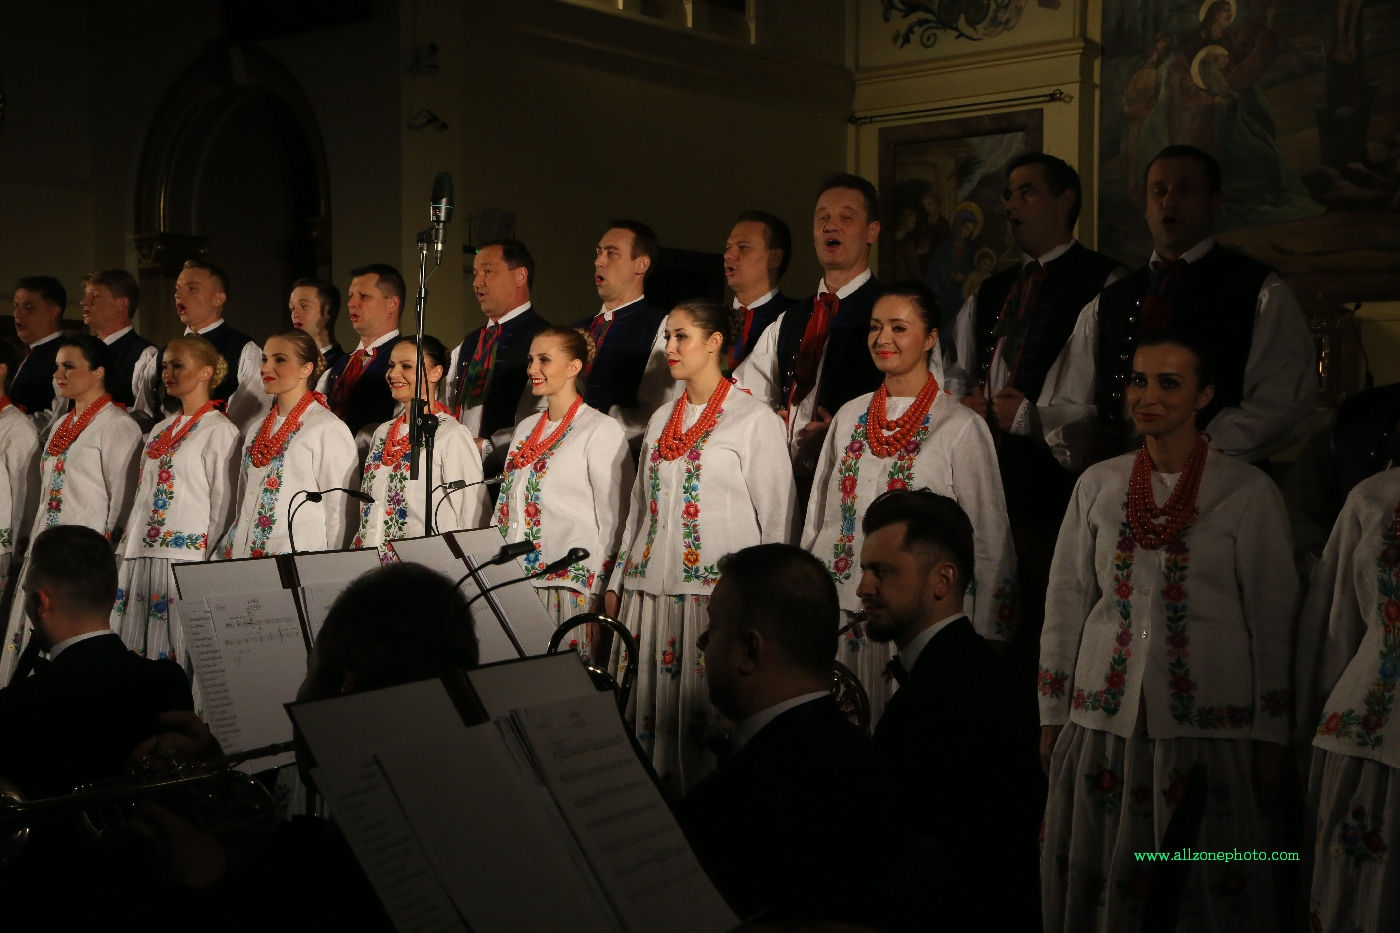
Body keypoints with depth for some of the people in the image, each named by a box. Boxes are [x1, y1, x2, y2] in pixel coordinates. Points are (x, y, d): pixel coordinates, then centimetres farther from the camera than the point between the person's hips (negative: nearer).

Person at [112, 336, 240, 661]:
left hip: (185, 558, -8)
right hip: (139, 557, 8)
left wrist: (211, 561, -11)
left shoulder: (219, 431, -5)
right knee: (135, 652, 7)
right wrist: (124, 550, 15)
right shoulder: (159, 431, 18)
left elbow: (222, 504, -8)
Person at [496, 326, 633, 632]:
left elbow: (614, 519, -9)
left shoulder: (601, 430, -6)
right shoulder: (525, 429, 17)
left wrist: (600, 593, -11)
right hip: (519, 581, 6)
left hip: (574, 586, -6)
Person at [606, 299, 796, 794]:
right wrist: (616, 584, 16)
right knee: (647, 714, 6)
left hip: (715, 592, -6)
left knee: (702, 716, -5)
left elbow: (776, 518, -4)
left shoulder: (755, 419, -3)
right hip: (650, 591, 6)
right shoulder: (661, 420, 17)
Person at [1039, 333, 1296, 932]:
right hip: (1103, 720, 3)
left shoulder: (1249, 493, -3)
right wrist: (1052, 719, 9)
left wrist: (1270, 743, -1)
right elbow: (1065, 607, 10)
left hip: (1208, 724, -2)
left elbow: (1272, 622, 0)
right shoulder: (1098, 485, 6)